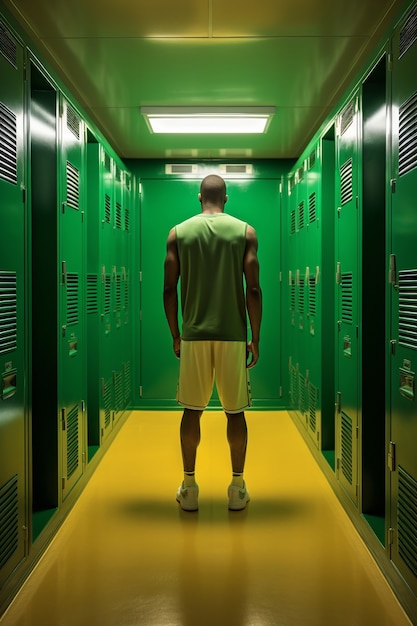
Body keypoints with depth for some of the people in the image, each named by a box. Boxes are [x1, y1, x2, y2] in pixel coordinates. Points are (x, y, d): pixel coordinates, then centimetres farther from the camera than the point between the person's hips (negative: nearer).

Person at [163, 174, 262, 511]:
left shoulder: (179, 233, 3)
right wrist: (255, 338, 3)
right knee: (235, 411, 9)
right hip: (233, 334, 0)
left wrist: (175, 335, 10)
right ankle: (237, 488, 16)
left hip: (194, 334, 1)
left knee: (192, 410, 10)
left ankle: (189, 487, 17)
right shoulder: (245, 232, 1)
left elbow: (169, 289, 1)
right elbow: (253, 290, -5)